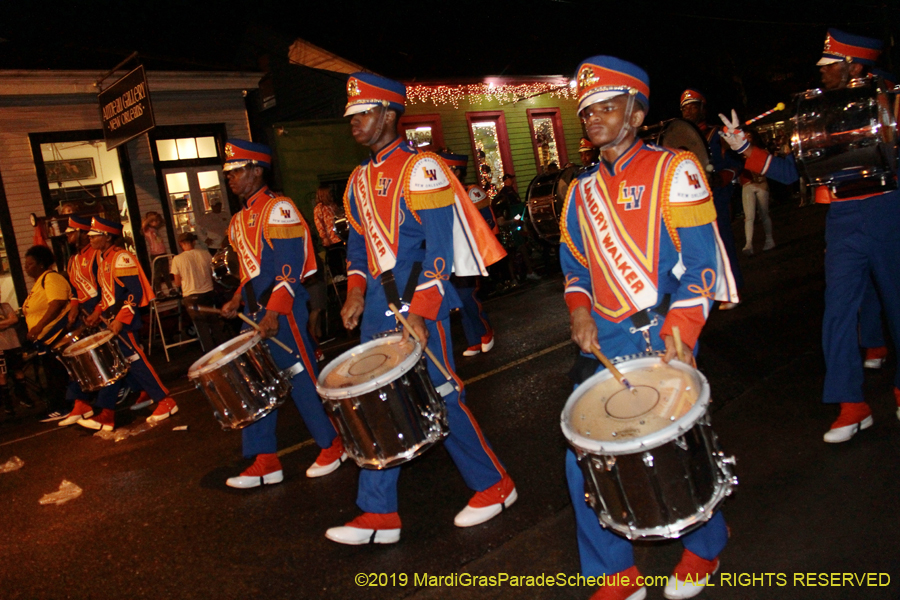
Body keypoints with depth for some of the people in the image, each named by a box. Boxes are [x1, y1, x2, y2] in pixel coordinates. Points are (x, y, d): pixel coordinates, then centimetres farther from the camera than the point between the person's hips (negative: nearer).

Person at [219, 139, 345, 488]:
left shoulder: (278, 209, -10)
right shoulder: (239, 220, 17)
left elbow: (289, 267, -17)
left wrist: (273, 313, -23)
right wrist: (237, 301, 10)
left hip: (283, 310, -9)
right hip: (255, 311, 9)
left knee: (302, 379, -1)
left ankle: (332, 446, 17)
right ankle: (264, 462, 17)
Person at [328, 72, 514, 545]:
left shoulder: (421, 169, -9)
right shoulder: (360, 180, 15)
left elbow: (439, 248, -14)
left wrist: (419, 312, -20)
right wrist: (356, 290, 3)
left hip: (419, 303, -7)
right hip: (378, 307, 7)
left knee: (440, 397, 0)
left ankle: (493, 485, 21)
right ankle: (378, 514, 17)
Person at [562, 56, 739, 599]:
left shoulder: (673, 171, -4)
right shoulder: (583, 190, 13)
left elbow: (701, 263, -9)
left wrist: (676, 341, -18)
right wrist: (581, 310, -1)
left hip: (659, 338, -5)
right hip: (602, 345, 5)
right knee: (584, 462, 1)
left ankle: (705, 544, 37)